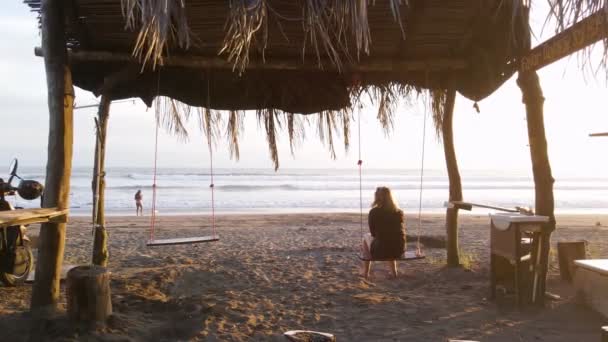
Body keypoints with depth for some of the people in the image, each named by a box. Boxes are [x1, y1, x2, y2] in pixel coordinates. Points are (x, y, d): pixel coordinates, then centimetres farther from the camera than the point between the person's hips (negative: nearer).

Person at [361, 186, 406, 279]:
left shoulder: (374, 212, -7)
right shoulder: (399, 212, 3)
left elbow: (373, 233, 5)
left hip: (380, 252, -4)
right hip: (399, 251, 4)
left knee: (366, 237, 28)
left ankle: (366, 272, 31)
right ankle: (394, 271, 39)